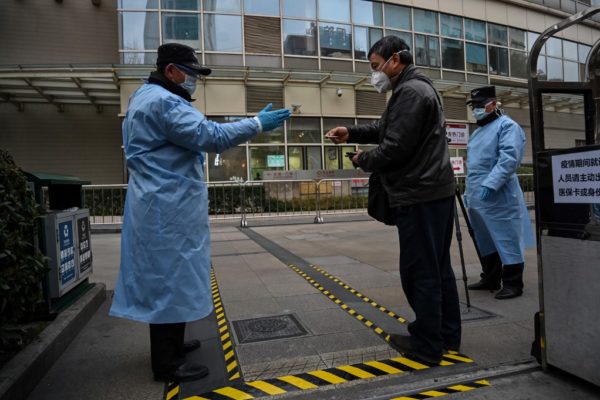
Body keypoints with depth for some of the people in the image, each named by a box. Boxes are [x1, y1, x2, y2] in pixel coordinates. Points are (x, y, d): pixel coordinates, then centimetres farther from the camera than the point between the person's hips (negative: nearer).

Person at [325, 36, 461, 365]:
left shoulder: (410, 92, -15)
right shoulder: (416, 89, 20)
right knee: (438, 267, 16)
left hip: (419, 196, -11)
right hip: (436, 192, 11)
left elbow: (394, 148, -20)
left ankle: (426, 344, 12)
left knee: (419, 271, -1)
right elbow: (386, 128, 25)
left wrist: (362, 159, -2)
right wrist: (352, 133, 11)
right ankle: (447, 334, 28)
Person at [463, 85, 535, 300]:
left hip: (498, 197, -9)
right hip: (477, 198, 9)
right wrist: (469, 191, 20)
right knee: (485, 241, 15)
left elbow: (509, 159, -20)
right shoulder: (478, 131, 22)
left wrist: (490, 185, -27)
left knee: (506, 240, -2)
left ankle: (513, 284, 8)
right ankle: (490, 279, 27)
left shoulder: (507, 126, -6)